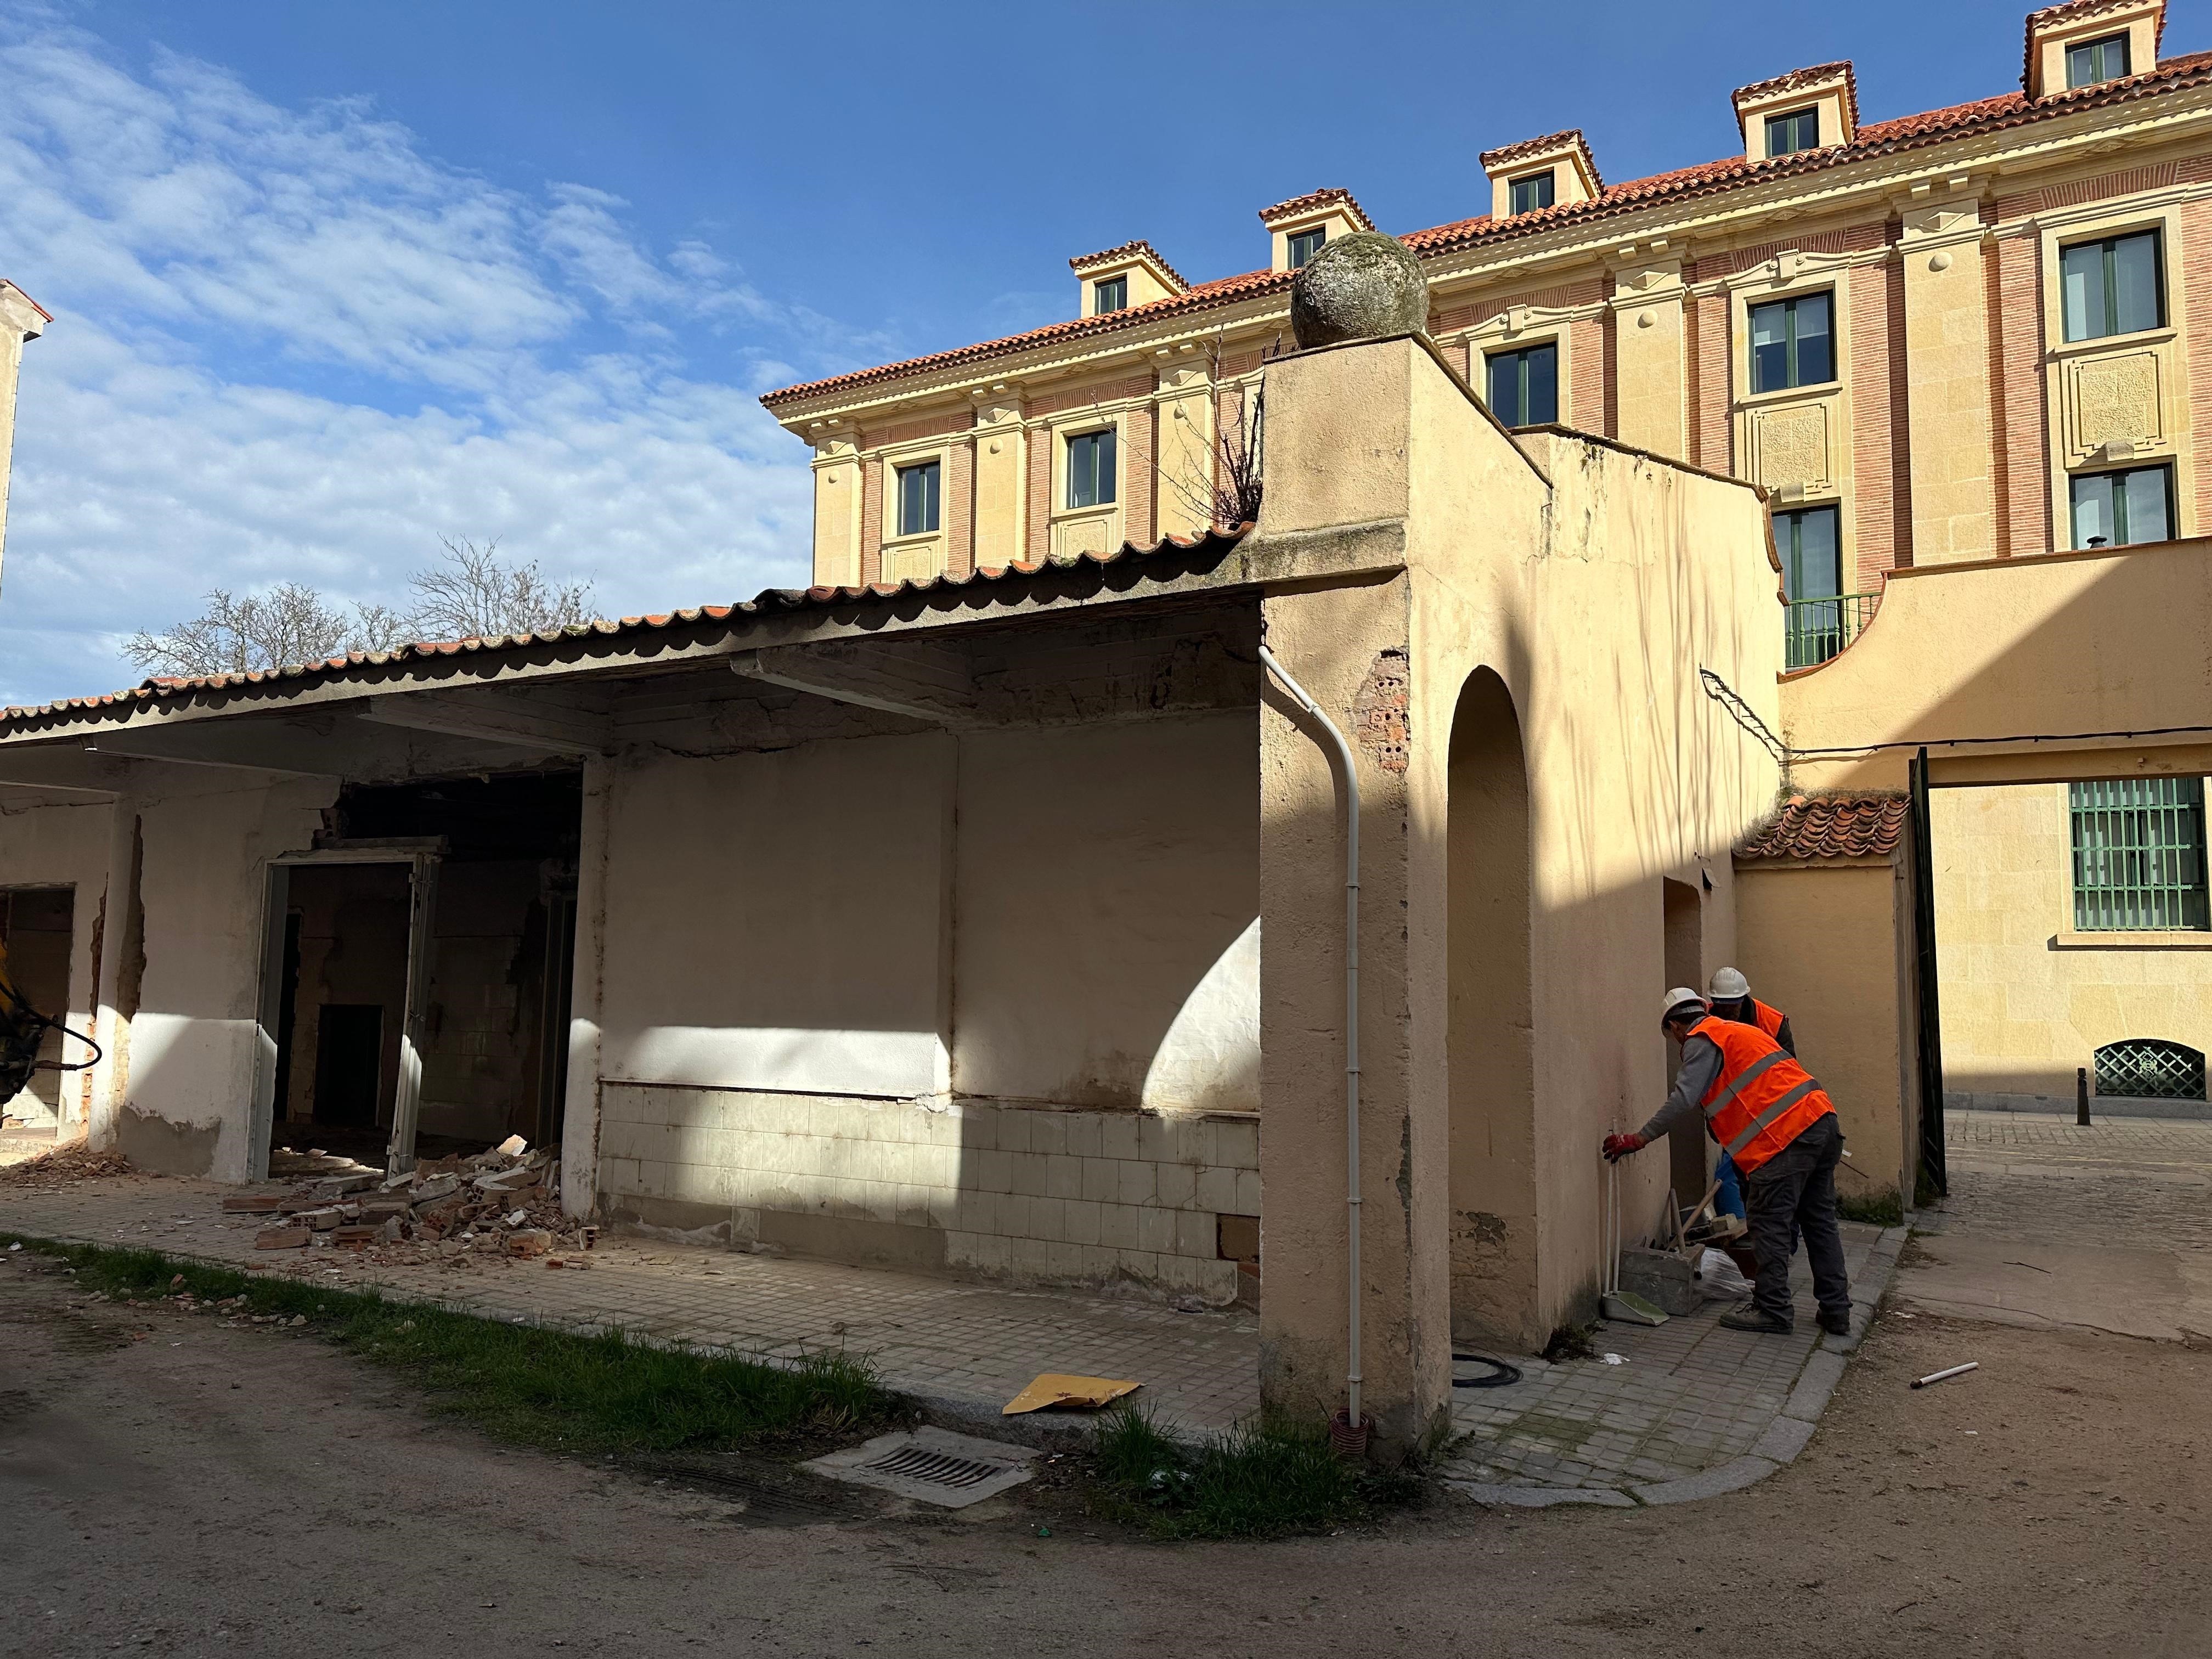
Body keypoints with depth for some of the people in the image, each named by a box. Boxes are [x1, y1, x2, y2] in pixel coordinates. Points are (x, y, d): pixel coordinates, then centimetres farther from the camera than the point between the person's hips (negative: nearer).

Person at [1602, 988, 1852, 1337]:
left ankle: (1771, 1311, 4)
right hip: (1823, 1122, 10)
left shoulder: (1702, 1040, -1)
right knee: (1820, 1222, 14)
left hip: (1785, 1135, -10)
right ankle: (1836, 1311, 19)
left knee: (1769, 1226, -1)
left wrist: (1639, 1139, -8)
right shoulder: (1737, 1031, 28)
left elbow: (1684, 1100, -12)